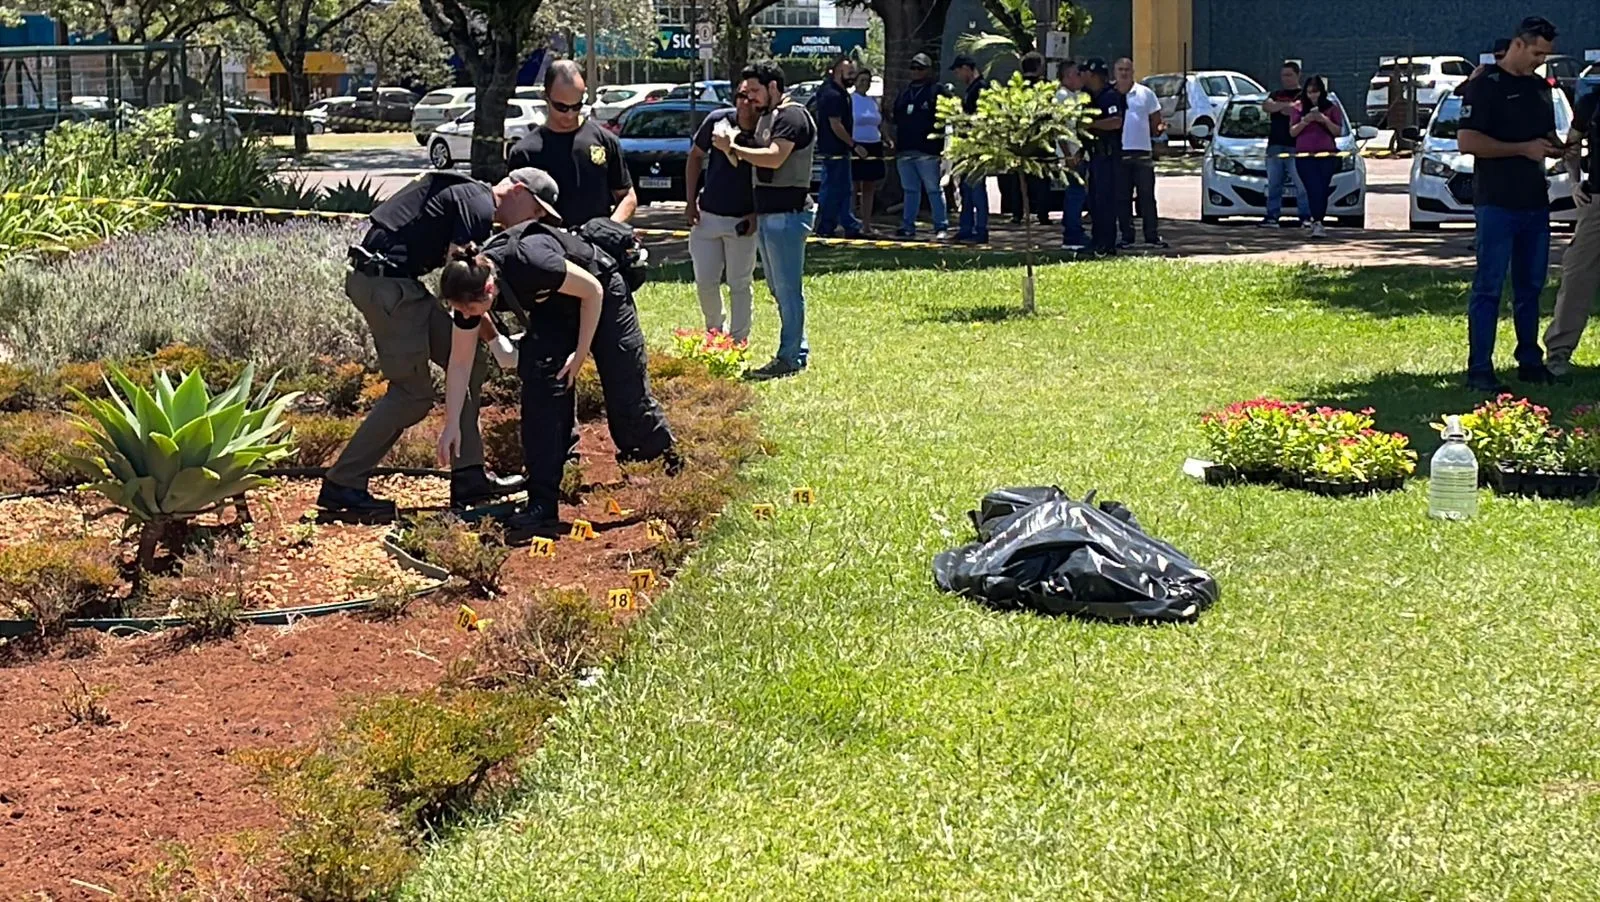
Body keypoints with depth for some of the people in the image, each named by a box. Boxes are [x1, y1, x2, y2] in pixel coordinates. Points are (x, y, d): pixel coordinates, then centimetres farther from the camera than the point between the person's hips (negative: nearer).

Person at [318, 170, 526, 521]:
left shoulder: (463, 192, 21)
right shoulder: (480, 205, -10)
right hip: (388, 284, -10)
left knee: (470, 363, 11)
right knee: (412, 394, -4)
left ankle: (469, 478, 14)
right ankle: (342, 486, 2)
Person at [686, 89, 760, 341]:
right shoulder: (718, 121, -8)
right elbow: (695, 156, 6)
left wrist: (757, 214, -12)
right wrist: (691, 201, 2)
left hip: (742, 221, -2)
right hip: (707, 215, 2)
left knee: (739, 284, 5)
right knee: (705, 282, 7)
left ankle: (738, 340, 15)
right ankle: (715, 328, 31)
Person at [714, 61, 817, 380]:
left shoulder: (792, 116, -11)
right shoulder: (766, 117, 20)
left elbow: (774, 158, -23)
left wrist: (733, 149, -18)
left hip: (787, 213, -10)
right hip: (766, 213, 10)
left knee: (787, 288, -7)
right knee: (779, 288, 13)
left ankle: (790, 357, -5)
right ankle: (798, 350, 19)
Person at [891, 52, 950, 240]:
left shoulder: (936, 91, -1)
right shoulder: (904, 93, 20)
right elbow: (896, 118, 26)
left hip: (927, 151, -7)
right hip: (905, 150, 7)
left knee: (934, 189, -6)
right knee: (910, 190, 13)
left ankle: (942, 227, -5)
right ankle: (907, 226, 18)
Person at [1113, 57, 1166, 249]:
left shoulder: (1145, 93, 8)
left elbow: (1155, 121, 10)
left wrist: (1159, 128, -12)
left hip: (1142, 152, -1)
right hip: (1118, 152, 1)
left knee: (1147, 196, -1)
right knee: (1122, 198, 3)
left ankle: (1152, 236, 2)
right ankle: (1126, 237, 9)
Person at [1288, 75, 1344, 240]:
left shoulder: (1331, 107, 8)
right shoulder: (1298, 107, 9)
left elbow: (1338, 131, 4)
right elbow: (1292, 132, 6)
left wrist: (1325, 121, -11)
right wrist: (1305, 121, -11)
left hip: (1327, 154, 1)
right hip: (1304, 155, -1)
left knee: (1322, 190, -2)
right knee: (1314, 189, -13)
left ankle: (1316, 221, 9)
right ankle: (1318, 222, -19)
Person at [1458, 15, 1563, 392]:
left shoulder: (1541, 88, 16)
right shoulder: (1485, 85, -8)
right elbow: (1467, 141, -16)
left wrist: (1558, 148, 3)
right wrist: (1523, 149, -17)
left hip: (1535, 201, 8)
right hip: (1497, 202, -8)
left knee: (1531, 285, 13)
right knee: (1489, 286, -6)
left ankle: (1530, 361, 22)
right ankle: (1479, 370, -5)